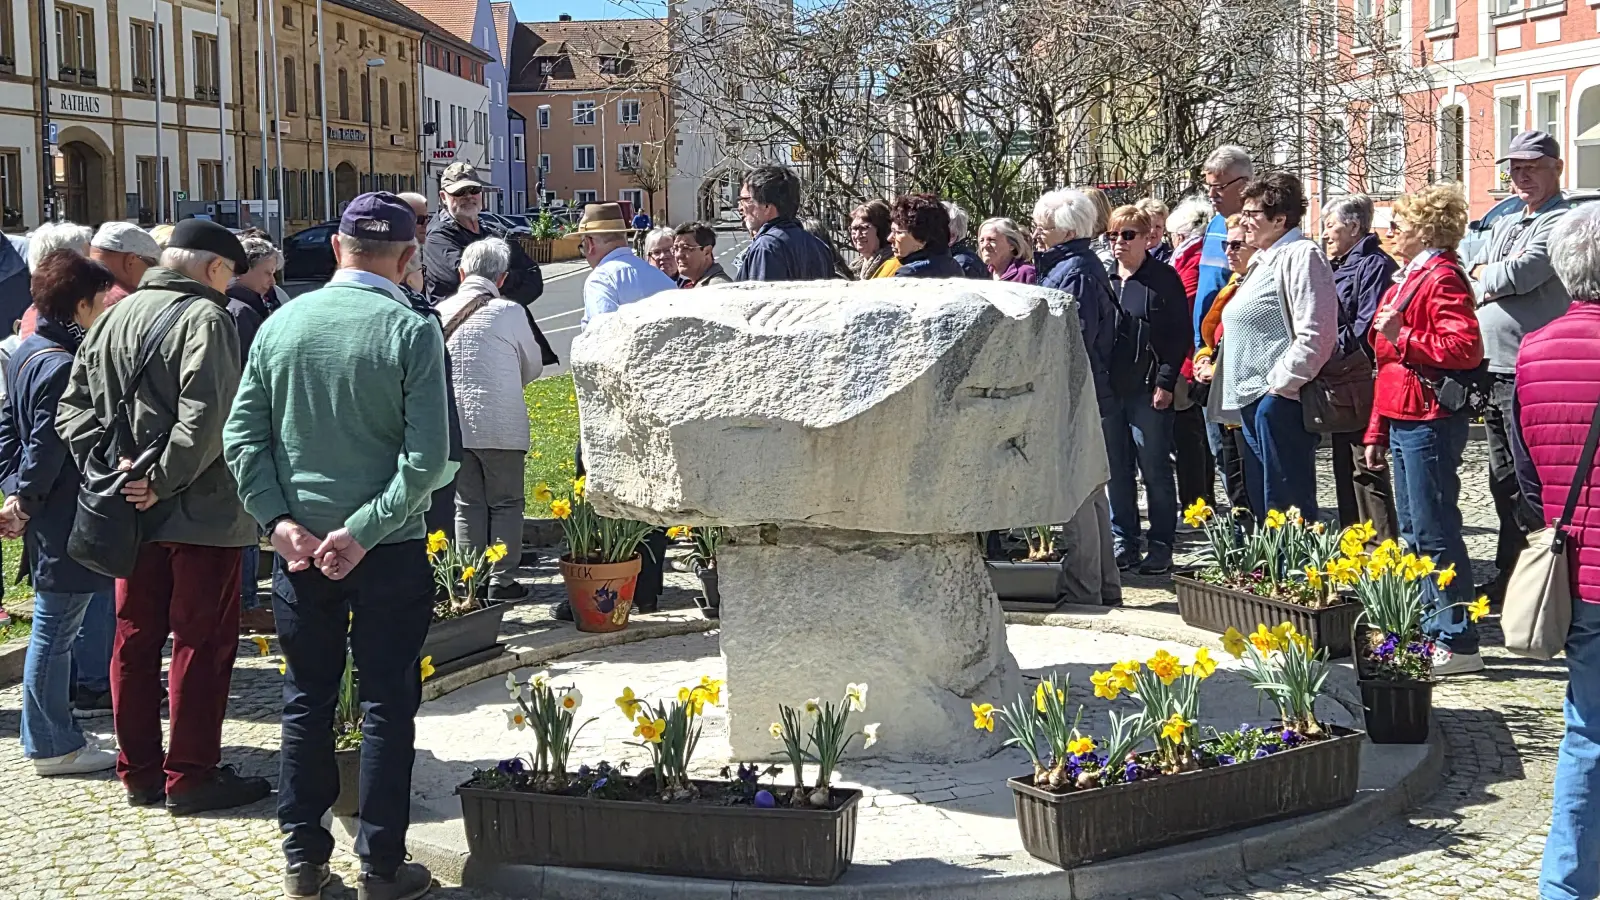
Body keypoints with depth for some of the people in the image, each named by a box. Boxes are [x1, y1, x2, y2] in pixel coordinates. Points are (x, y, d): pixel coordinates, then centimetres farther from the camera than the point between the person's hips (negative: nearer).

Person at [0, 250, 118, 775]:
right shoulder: (62, 366, -19)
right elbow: (48, 445, -21)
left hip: (49, 517, 11)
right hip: (66, 520, -11)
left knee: (56, 629, 17)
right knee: (55, 631, -2)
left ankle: (57, 733, 27)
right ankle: (53, 745, 6)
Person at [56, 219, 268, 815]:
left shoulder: (115, 318, 9)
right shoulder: (206, 319, -15)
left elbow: (74, 406, 9)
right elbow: (205, 418, -26)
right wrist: (164, 480, -18)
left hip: (134, 513, 7)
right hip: (200, 513, -7)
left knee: (135, 641, 14)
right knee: (202, 643, 2)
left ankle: (138, 771, 22)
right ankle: (190, 777, 8)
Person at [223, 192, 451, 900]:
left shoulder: (281, 323, 0)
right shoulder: (412, 331, -12)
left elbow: (243, 435, -2)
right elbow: (427, 457, -19)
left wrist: (281, 520, -4)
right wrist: (363, 531, -16)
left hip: (299, 545, 4)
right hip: (387, 550, -3)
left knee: (306, 702, 14)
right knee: (388, 707, 7)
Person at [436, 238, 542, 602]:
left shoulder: (441, 312, 2)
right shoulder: (509, 312, -8)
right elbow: (532, 367, 5)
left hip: (454, 424, 4)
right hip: (500, 425, -4)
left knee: (467, 505, 12)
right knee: (506, 503, 7)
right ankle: (501, 579, 5)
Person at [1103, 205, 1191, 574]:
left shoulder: (1163, 278, -2)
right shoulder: (1104, 279, 12)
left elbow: (1179, 334, -6)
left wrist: (1166, 382, -12)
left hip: (1149, 391, -5)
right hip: (1109, 389, 5)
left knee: (1155, 470, 0)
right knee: (1117, 470, 8)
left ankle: (1161, 547, 7)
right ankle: (1123, 543, 16)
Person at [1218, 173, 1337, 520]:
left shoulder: (1301, 256, -10)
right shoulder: (1263, 259, 20)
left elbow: (1316, 334, -19)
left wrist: (1279, 384, -18)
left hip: (1279, 399, -10)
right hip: (1253, 400, 10)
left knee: (1286, 504, -7)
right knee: (1263, 500, 14)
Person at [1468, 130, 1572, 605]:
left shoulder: (1560, 221, -7)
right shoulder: (1504, 225, 21)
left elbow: (1521, 274, -18)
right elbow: (1472, 272, 11)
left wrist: (1483, 279, 0)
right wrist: (1500, 274, -8)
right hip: (1495, 369, 9)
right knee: (1504, 481, 15)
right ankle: (1506, 579, 25)